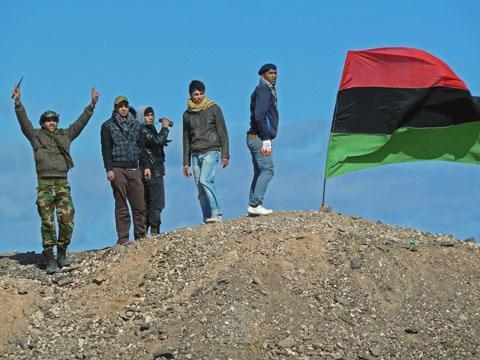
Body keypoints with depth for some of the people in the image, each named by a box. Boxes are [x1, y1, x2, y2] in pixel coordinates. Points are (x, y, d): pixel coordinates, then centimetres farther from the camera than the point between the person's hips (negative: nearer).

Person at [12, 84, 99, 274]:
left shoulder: (65, 135, 17)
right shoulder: (36, 136, 9)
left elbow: (80, 122, 15)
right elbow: (24, 121, -3)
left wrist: (92, 104, 8)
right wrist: (18, 103, -15)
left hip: (63, 183, 3)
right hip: (44, 184, -3)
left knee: (67, 220, -6)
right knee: (47, 222, -6)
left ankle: (62, 253, 11)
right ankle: (50, 259, -5)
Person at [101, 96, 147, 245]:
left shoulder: (136, 125, 15)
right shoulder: (108, 126, 5)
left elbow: (142, 146, 16)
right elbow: (106, 149, 0)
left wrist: (146, 166, 7)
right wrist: (109, 169, -9)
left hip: (134, 169, 3)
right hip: (117, 169, -3)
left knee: (139, 205, -1)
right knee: (121, 206, -2)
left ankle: (140, 236, 5)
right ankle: (123, 238, -1)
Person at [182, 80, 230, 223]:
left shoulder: (214, 109, 3)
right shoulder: (187, 114, 14)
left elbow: (223, 133, 1)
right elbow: (186, 140, 19)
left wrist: (225, 155, -7)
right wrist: (186, 162, 16)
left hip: (211, 151, -5)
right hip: (196, 154, 5)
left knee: (204, 180, -23)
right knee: (201, 190, -1)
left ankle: (216, 214, -21)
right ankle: (207, 219, 2)